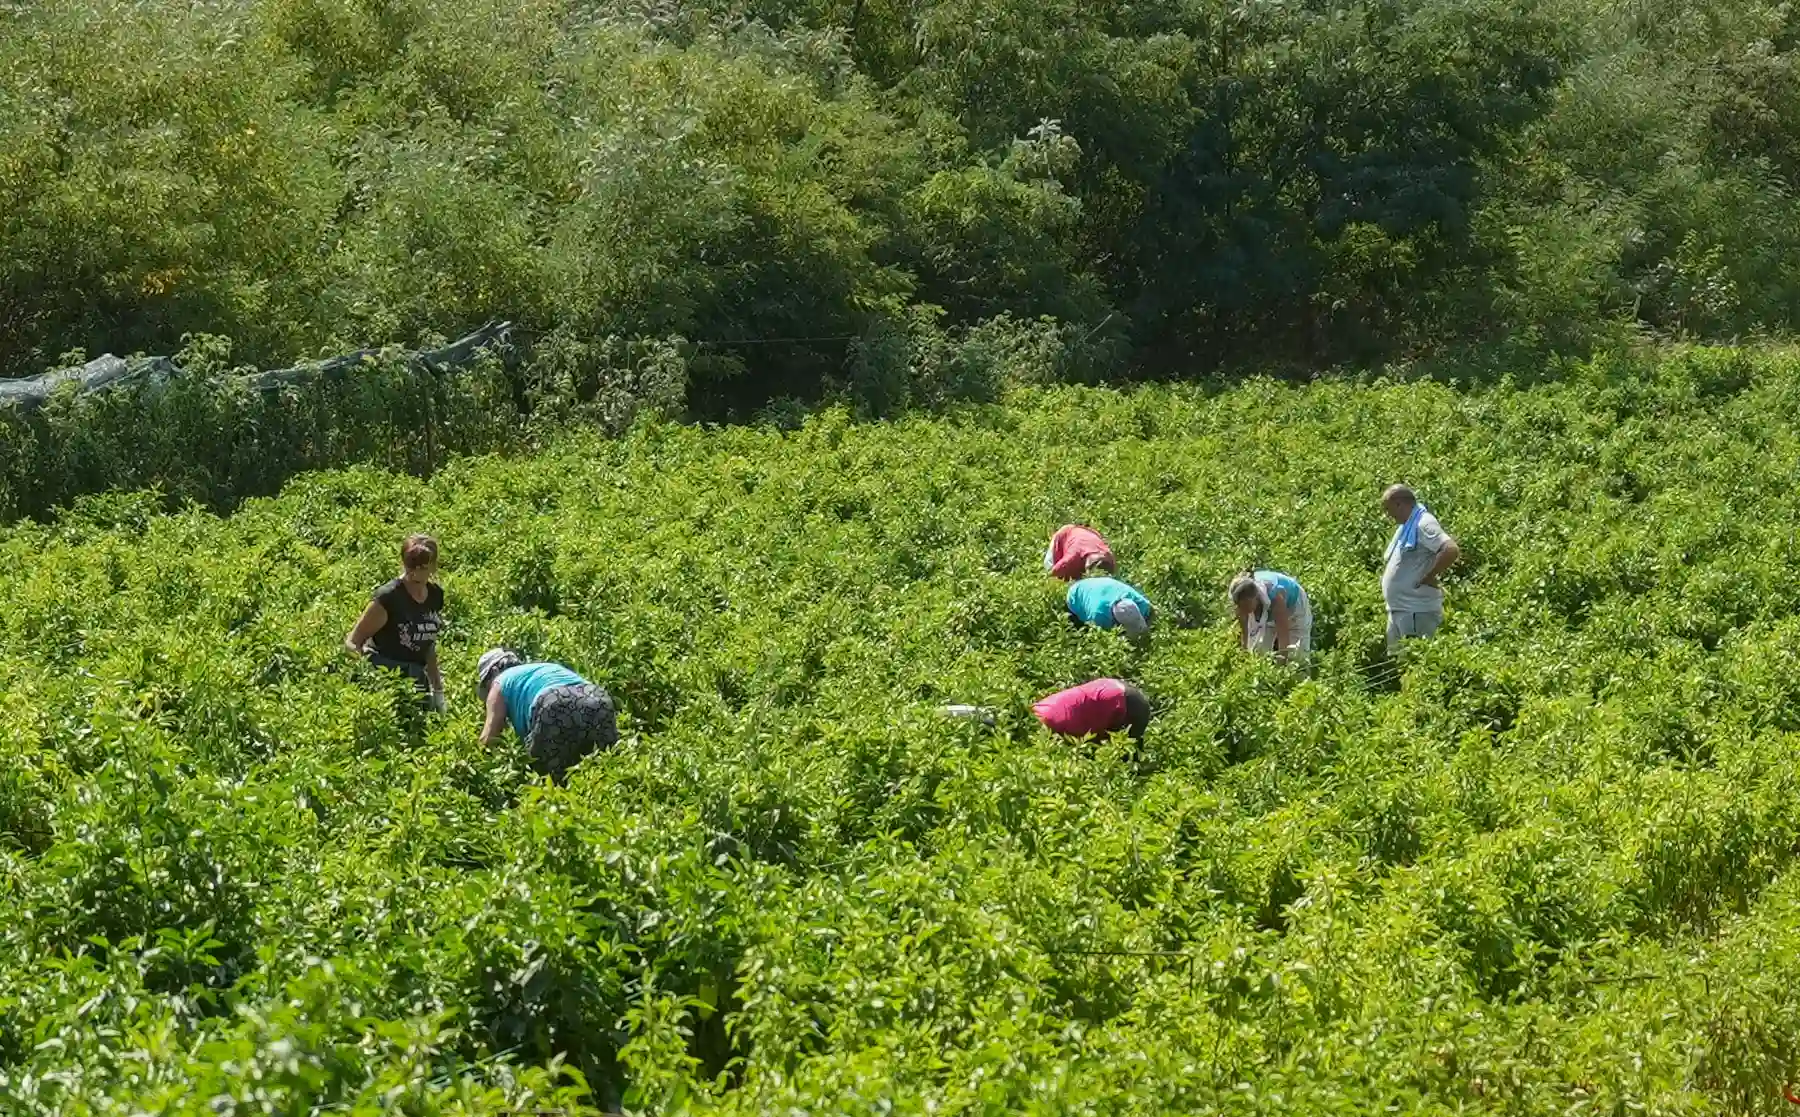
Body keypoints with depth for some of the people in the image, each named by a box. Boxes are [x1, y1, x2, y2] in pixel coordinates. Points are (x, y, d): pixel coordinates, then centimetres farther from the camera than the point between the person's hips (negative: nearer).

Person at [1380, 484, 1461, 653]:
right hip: (1398, 610, 11)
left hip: (1417, 611, -11)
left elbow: (1451, 550, -28)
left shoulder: (1423, 524, -15)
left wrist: (1428, 578, -19)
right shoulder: (1406, 526, 16)